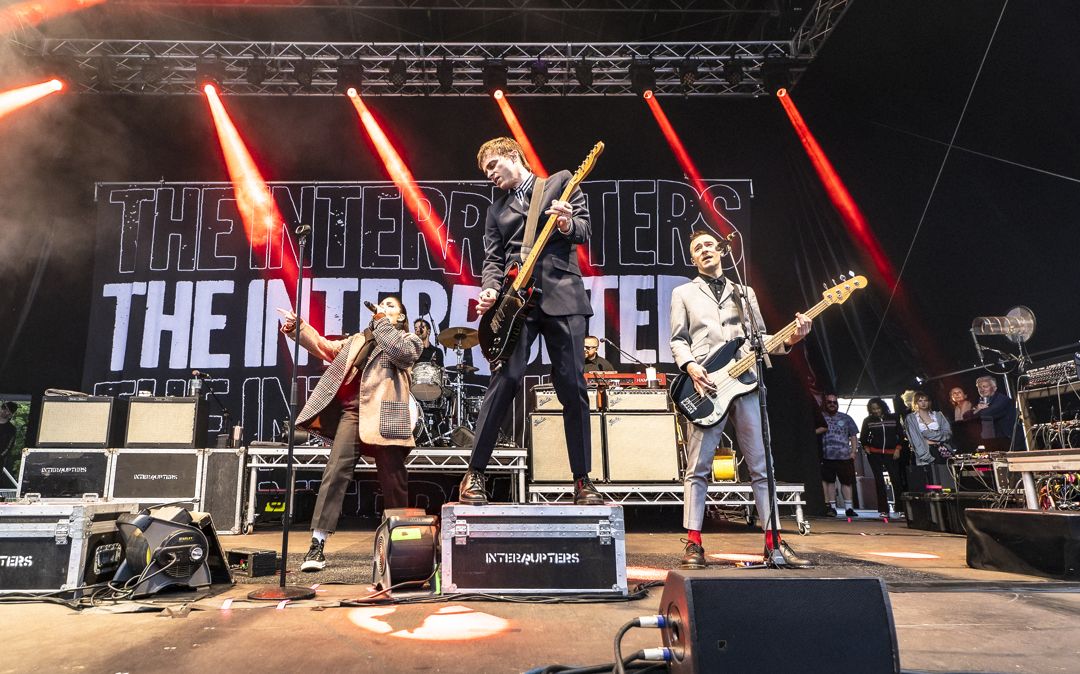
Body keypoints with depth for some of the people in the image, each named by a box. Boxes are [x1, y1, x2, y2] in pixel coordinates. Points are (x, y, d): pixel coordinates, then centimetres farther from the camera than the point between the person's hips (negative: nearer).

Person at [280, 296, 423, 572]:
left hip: (384, 414, -3)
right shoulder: (359, 339, 29)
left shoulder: (410, 340, 16)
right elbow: (326, 347, 21)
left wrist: (382, 323, 3)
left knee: (393, 481, 1)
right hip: (353, 411, 3)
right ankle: (318, 544, -10)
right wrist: (298, 327, 8)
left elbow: (402, 353, -7)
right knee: (335, 472, -11)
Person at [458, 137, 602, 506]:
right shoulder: (497, 210, 22)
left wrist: (567, 226, -18)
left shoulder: (560, 182, 14)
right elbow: (493, 259, 14)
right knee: (504, 381, -11)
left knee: (573, 387, -2)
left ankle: (583, 481, 7)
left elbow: (585, 228, 5)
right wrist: (491, 290, -7)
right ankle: (474, 474, -2)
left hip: (563, 296, -1)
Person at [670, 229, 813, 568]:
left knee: (760, 465, 3)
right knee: (697, 468, -5)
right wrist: (690, 366, -11)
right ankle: (694, 543, -1)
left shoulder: (744, 293, 23)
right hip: (704, 386, -2)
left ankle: (773, 541, 10)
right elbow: (678, 339, 7)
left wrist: (789, 340, 0)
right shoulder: (683, 293, 15)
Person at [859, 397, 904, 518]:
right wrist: (866, 448, 1)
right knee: (879, 481, -2)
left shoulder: (893, 418, 5)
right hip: (875, 454, 0)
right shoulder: (868, 421, 5)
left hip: (891, 454, 0)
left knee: (896, 480, -7)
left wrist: (898, 449, 0)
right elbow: (862, 437, 14)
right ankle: (883, 510, 1)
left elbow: (901, 435, 9)